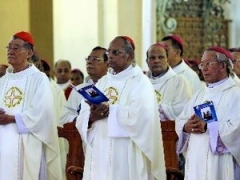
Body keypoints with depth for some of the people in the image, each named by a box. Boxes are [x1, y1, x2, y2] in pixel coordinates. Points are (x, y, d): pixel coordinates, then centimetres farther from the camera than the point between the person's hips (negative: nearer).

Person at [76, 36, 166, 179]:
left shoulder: (140, 82, -1)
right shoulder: (102, 82, 17)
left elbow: (142, 115, -19)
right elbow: (82, 117, 7)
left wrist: (110, 111, -17)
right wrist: (91, 117, -15)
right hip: (99, 152, 6)